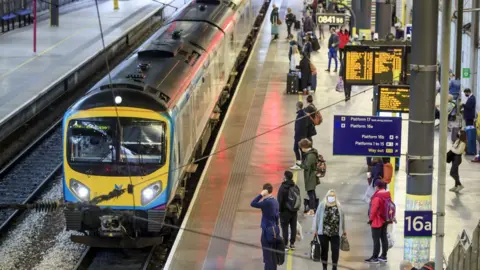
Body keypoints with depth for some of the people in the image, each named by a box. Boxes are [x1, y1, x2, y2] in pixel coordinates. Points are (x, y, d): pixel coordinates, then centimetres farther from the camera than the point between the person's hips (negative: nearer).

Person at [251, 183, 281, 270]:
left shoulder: (267, 202, -19)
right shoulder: (275, 201, 7)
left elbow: (253, 204, -24)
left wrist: (261, 194, -20)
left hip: (267, 231, -8)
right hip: (275, 230, 8)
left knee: (267, 254, -2)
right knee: (273, 254, 16)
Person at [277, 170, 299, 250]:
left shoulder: (283, 187, -17)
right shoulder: (296, 187, 3)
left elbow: (279, 200, -15)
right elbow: (299, 199, 11)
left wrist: (279, 210, -5)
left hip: (285, 211, -6)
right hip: (294, 211, 6)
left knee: (285, 227, 0)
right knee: (293, 227, 11)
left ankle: (285, 244, 0)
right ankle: (292, 244, 16)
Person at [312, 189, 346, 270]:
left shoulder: (338, 206, 4)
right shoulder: (322, 205, -2)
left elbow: (342, 218, 11)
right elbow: (317, 217, 0)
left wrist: (343, 230, 16)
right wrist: (315, 229, -3)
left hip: (335, 233, 1)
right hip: (323, 232, -1)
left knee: (335, 250, -2)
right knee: (324, 250, 10)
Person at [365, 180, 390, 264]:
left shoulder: (377, 197, -22)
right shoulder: (388, 195, 4)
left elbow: (374, 209, -21)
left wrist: (371, 219, -10)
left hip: (377, 221, -8)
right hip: (385, 220, 8)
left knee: (376, 239, -3)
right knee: (384, 237, 12)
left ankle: (375, 257, -1)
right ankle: (384, 256, 18)